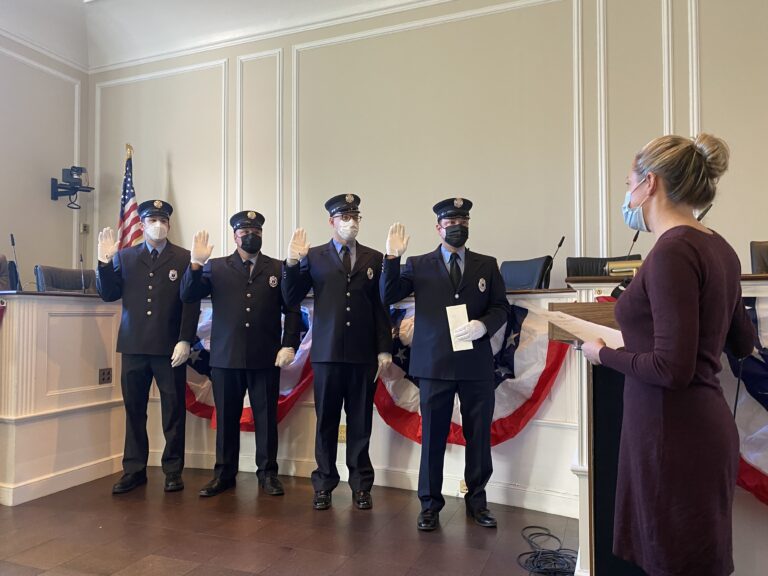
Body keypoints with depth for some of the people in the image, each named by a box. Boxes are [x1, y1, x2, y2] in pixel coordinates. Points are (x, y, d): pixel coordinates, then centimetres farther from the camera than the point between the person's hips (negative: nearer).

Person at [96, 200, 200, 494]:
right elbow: (108, 295, 7)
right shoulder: (125, 256, 11)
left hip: (170, 347, -2)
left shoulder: (184, 258, 2)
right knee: (134, 410, 9)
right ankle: (134, 469, 21)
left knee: (174, 411, 4)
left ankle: (173, 470, 16)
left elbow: (192, 304, -3)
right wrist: (105, 263, -7)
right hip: (134, 345, 3)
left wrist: (185, 341, -11)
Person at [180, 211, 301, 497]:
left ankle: (267, 473, 21)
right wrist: (196, 264, -17)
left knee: (266, 417, 7)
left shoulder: (278, 268, 6)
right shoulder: (216, 267, 7)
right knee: (226, 417, 10)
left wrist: (289, 345, -7)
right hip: (226, 357, 1)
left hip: (265, 357, 0)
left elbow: (292, 310, 3)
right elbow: (187, 296, -3)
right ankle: (224, 473, 25)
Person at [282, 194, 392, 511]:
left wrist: (384, 349, 0)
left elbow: (381, 306, 4)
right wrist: (292, 263, -13)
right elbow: (291, 299, 1)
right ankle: (324, 484, 22)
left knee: (360, 421, 8)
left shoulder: (375, 258, 7)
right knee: (326, 419, 8)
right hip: (327, 351, 0)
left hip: (363, 353, 1)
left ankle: (361, 485, 21)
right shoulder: (314, 256, 5)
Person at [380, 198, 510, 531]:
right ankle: (430, 503, 21)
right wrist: (393, 259, -15)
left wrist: (483, 325, -14)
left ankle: (477, 500, 30)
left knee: (479, 435, 11)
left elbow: (501, 307, 6)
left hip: (476, 365, 2)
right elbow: (388, 297, -4)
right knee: (433, 436, 6)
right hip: (435, 364, -2)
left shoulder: (487, 266, 10)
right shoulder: (418, 265, 5)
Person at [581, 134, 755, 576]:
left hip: (674, 437, -9)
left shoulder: (674, 250, -21)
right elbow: (742, 343, 16)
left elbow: (672, 368, -24)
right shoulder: (717, 248, 6)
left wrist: (603, 354, -9)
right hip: (704, 426, 9)